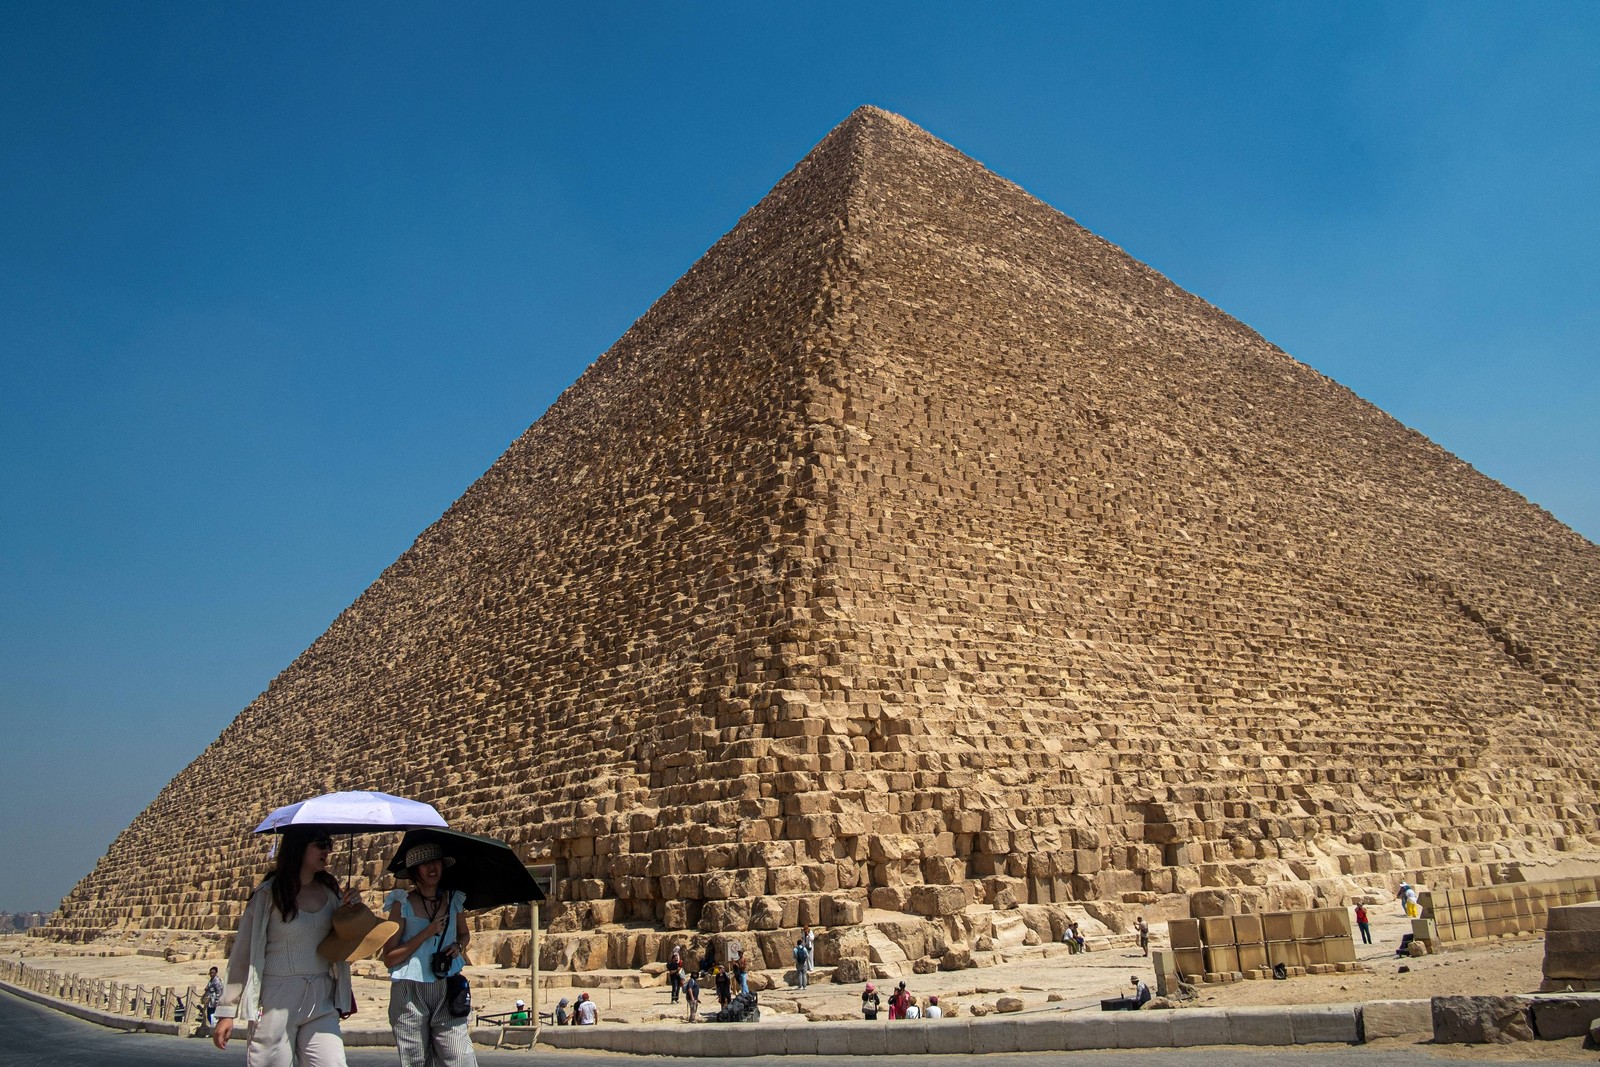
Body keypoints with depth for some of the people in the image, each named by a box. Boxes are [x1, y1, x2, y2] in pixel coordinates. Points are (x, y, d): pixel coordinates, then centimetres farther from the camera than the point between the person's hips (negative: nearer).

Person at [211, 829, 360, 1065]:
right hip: (277, 999, -3)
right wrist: (227, 1012, -5)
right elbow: (243, 953, -3)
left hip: (321, 1001, 4)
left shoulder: (330, 891, 8)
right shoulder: (269, 894, -4)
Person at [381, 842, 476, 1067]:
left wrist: (459, 945, 4)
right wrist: (427, 933, -14)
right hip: (410, 995, -2)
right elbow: (389, 958, -8)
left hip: (447, 993, 3)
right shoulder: (403, 904, -4)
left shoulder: (453, 900, 8)